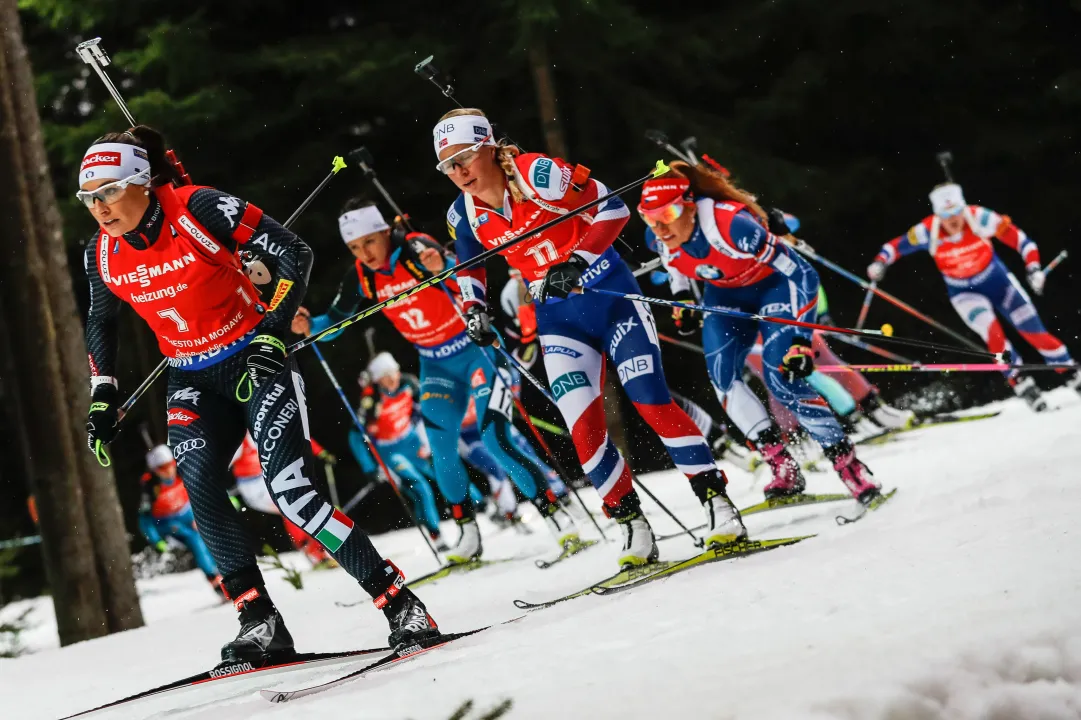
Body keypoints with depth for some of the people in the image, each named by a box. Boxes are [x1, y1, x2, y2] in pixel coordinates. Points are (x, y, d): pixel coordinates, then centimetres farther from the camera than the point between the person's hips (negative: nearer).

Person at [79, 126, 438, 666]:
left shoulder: (199, 209, -21)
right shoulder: (103, 255, -4)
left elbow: (293, 254, -17)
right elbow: (100, 326, 16)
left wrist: (272, 335, -23)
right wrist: (102, 400, 9)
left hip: (255, 362, -5)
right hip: (192, 382, 5)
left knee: (291, 491, -17)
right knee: (199, 487, -19)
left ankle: (401, 604, -10)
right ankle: (261, 624, -13)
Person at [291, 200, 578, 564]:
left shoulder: (414, 248, -22)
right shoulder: (360, 276, -5)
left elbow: (455, 268, -43)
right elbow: (337, 319, 5)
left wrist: (440, 265, -67)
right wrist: (310, 326, -16)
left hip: (475, 349, -5)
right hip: (436, 364, 6)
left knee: (496, 441, -15)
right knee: (441, 448, -8)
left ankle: (556, 515, -3)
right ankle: (468, 535, 6)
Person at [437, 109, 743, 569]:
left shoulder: (537, 173, -19)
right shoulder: (464, 215, -3)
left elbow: (613, 208, -18)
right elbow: (468, 268, 16)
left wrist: (576, 261, -30)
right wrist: (473, 307, -4)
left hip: (611, 296, -4)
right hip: (559, 320, 4)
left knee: (652, 404, -11)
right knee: (583, 428, -9)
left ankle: (718, 504, -1)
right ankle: (634, 529, 3)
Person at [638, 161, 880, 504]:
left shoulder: (731, 225, -38)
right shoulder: (658, 238, -19)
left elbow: (801, 273, -32)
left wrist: (800, 339, -36)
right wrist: (682, 299, -1)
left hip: (776, 285, -6)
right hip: (726, 294, 6)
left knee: (781, 379, -20)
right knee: (722, 375, -14)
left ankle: (849, 465, -8)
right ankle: (784, 468, -7)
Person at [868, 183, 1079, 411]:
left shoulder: (979, 219, -27)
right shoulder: (928, 232, -24)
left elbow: (1021, 240, -20)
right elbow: (896, 246, -9)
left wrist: (1034, 269, -31)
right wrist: (880, 262, -29)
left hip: (997, 280, 0)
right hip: (965, 294, 0)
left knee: (1034, 331, -3)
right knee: (992, 332, -27)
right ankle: (1022, 384, -19)